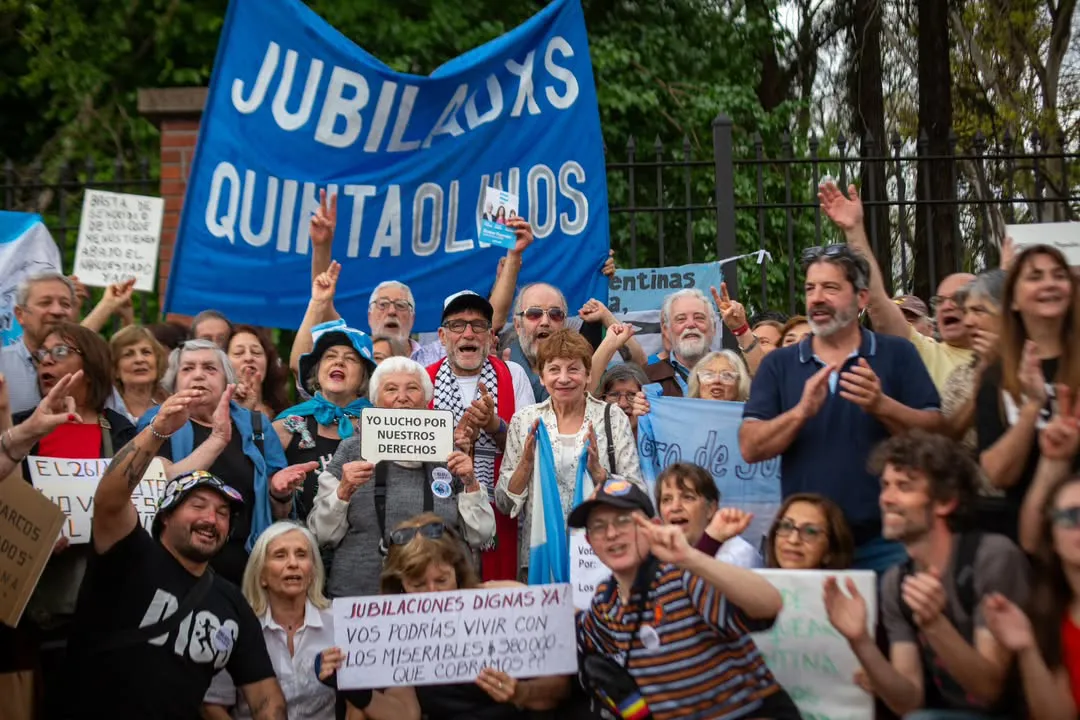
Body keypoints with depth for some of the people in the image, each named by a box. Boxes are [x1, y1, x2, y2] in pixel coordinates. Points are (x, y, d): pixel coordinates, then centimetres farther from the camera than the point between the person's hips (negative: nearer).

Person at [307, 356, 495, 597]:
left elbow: (480, 538, 7)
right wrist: (344, 491, -12)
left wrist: (470, 484, -5)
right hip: (360, 595, -1)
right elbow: (321, 534, 2)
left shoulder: (449, 454, 8)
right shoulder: (352, 450, 5)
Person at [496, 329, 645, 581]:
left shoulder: (613, 418, 1)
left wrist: (598, 472, -16)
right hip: (538, 556, 1)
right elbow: (504, 503, 5)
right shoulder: (524, 421, 5)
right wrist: (527, 462, -10)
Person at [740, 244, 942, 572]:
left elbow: (936, 434, -3)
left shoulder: (897, 354, 3)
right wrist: (801, 412, -19)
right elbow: (750, 448, -3)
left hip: (884, 542, -1)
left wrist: (882, 406, -20)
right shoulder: (778, 364, 6)